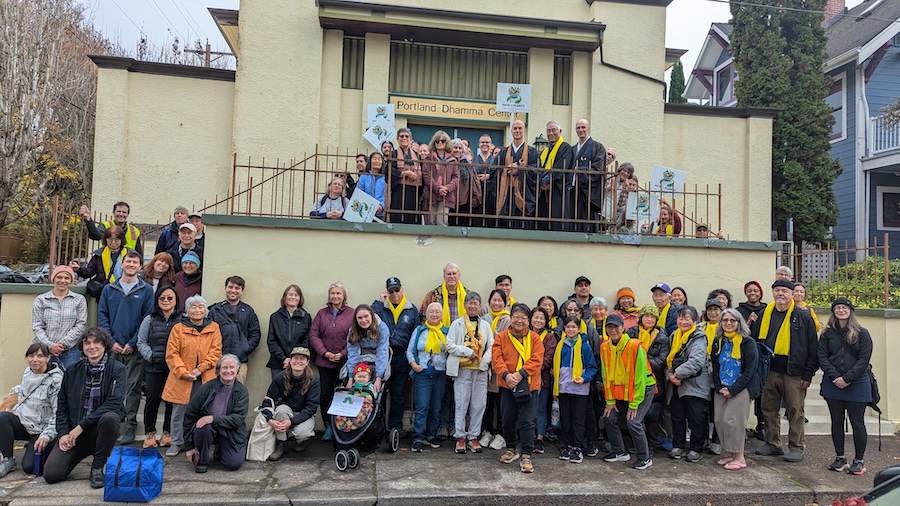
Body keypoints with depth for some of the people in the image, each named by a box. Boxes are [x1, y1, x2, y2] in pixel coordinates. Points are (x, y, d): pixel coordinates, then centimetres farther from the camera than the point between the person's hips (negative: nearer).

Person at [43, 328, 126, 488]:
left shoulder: (117, 369, -7)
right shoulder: (73, 371, 6)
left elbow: (114, 403, -17)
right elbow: (61, 404, 9)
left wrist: (81, 426, -19)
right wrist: (63, 433, -4)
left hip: (99, 429, -3)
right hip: (73, 432, 3)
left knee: (110, 417, -36)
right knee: (51, 474, -14)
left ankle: (99, 466, -12)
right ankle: (81, 453, 20)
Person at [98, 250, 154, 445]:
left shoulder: (146, 290, 1)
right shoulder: (109, 289, 9)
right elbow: (102, 316, 6)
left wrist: (133, 343, -9)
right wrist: (111, 341, -5)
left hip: (135, 349, -2)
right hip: (112, 348, 3)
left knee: (133, 388, 1)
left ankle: (130, 426, 7)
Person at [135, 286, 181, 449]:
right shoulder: (150, 320, 7)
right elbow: (141, 342, 9)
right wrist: (151, 355, -5)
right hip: (154, 368, 1)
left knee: (172, 400, 5)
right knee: (152, 400, 4)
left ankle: (168, 433, 20)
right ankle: (149, 433, 19)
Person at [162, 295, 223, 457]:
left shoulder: (213, 328, 6)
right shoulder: (178, 328, 4)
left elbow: (216, 352, -1)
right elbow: (172, 353, -2)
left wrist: (200, 369, -12)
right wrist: (183, 372, -13)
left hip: (205, 379, 0)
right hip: (182, 379, 0)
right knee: (179, 411, 6)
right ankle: (177, 442, 22)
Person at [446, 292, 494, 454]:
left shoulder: (485, 325, 11)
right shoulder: (457, 324, 4)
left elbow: (491, 346, 6)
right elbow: (450, 345, -3)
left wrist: (484, 363, -8)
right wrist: (468, 352, -13)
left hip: (480, 370, 3)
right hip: (462, 369, -2)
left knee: (479, 405, 4)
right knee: (461, 404, -1)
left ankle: (473, 437, 15)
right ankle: (460, 437, 9)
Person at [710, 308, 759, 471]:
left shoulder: (748, 343, -7)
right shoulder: (718, 342, 10)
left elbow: (750, 370, -10)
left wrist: (733, 390, -13)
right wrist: (720, 387, -2)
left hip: (740, 389, -5)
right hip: (721, 389, 5)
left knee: (732, 421, -11)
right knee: (720, 420, 1)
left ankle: (739, 458, 0)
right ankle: (731, 455, 13)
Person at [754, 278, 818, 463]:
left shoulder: (803, 316, -1)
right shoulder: (765, 315, 10)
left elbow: (813, 348, -2)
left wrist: (808, 374, -6)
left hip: (794, 372, -4)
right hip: (770, 371, 4)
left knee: (795, 412, 2)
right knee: (769, 410, 10)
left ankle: (796, 447, 13)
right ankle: (773, 444, 22)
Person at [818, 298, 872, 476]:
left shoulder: (862, 333, 0)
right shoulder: (828, 333, 7)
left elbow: (864, 359, -7)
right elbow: (822, 357, 1)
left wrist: (847, 378, -14)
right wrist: (834, 376, -12)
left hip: (856, 385, -2)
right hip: (833, 385, 3)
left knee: (857, 423, 2)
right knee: (837, 421, 8)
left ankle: (859, 460, 12)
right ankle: (840, 458, 17)